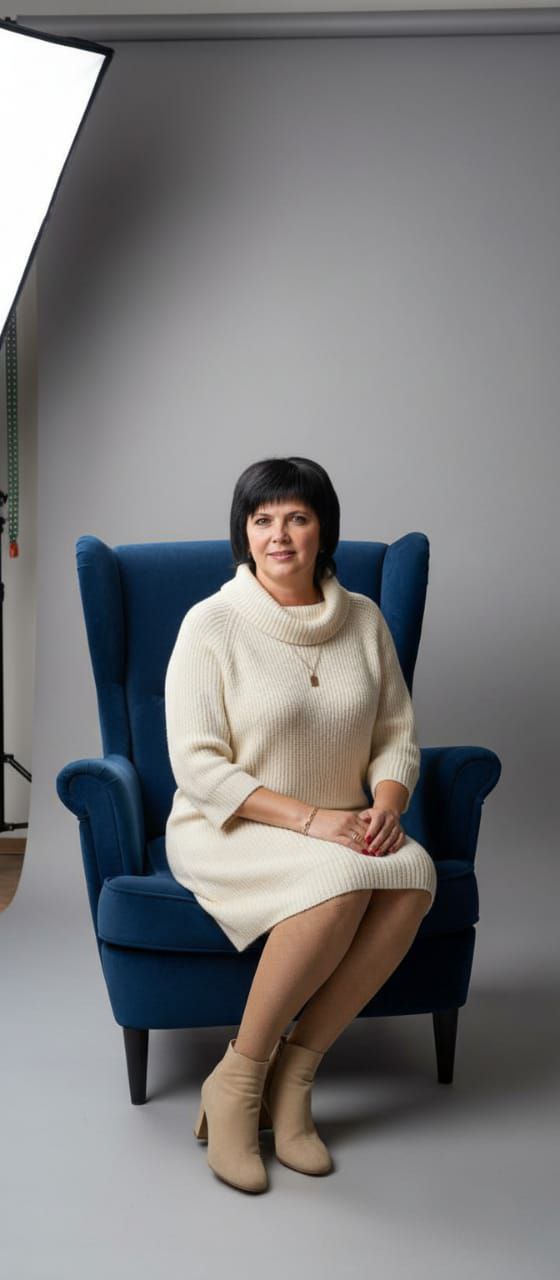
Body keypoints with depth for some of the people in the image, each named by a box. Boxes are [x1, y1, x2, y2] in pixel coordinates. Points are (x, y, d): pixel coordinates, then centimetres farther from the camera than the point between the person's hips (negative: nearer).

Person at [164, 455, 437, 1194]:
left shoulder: (364, 619, 5)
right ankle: (237, 1080, -16)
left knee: (414, 871, -29)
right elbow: (197, 766, -14)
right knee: (340, 881, -35)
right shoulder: (212, 623, -9)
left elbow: (398, 736, 9)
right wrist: (307, 818, -22)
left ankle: (293, 1074, -17)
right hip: (226, 831, -4)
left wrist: (386, 803, -13)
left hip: (337, 829, 5)